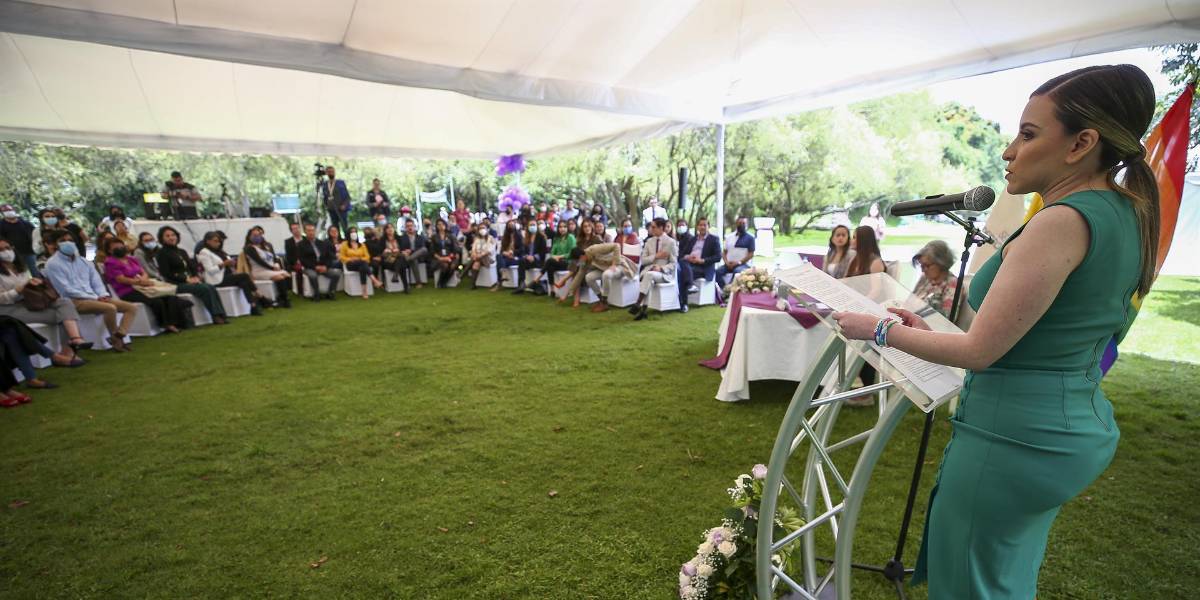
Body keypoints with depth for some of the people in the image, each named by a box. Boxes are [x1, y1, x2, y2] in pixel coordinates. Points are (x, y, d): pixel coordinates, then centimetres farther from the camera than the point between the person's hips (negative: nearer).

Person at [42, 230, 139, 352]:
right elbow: (66, 290, -10)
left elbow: (96, 281, 14)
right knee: (110, 308, -34)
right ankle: (115, 339, -16)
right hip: (74, 301, -7)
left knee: (132, 307, -10)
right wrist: (95, 298, -14)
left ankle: (119, 336, -25)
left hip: (94, 298, 7)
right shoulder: (53, 264, -2)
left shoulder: (83, 261, 19)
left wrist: (104, 295, -7)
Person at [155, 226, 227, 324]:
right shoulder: (161, 253, 0)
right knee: (205, 289, -28)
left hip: (189, 281, 6)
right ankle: (216, 316, -30)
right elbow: (166, 273, -9)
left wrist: (195, 277, -5)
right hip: (176, 284, -6)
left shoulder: (182, 251, 22)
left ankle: (220, 315, -30)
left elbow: (192, 266, 17)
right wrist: (186, 279, -15)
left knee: (212, 288, -21)